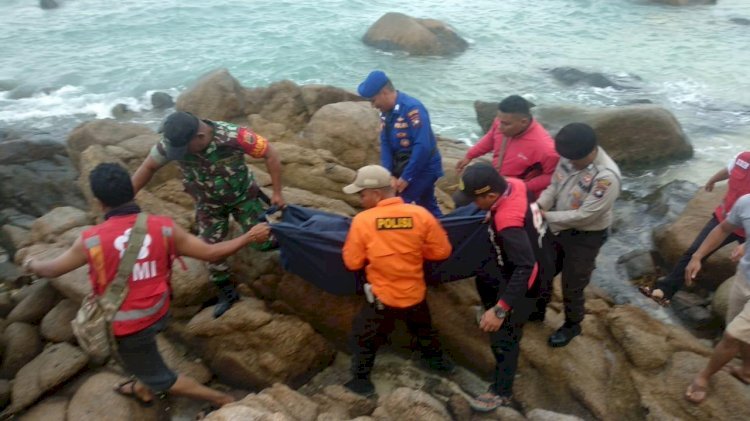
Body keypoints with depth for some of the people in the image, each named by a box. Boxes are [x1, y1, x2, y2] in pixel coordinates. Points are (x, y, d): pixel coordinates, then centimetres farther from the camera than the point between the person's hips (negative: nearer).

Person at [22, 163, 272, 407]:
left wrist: (31, 264, 23)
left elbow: (51, 270, -1)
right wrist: (249, 237, 1)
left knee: (160, 377, 16)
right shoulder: (163, 228, -16)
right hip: (158, 313, 4)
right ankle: (144, 388, 56)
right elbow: (211, 253, -11)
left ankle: (223, 400, 21)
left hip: (126, 327, -4)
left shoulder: (92, 240, -21)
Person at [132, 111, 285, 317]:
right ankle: (227, 292, 25)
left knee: (263, 240, -4)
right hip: (209, 204, 3)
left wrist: (277, 193, -23)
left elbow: (270, 154, -25)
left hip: (242, 195, -2)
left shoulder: (232, 136, -36)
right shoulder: (172, 142, -27)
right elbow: (148, 167, -10)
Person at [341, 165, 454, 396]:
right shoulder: (421, 214, -14)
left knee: (364, 336, 20)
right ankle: (437, 360, 50)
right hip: (415, 293, 3)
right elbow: (442, 251, -5)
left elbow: (352, 262, -9)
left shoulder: (362, 220, -18)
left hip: (382, 298, -3)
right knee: (424, 329, 30)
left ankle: (361, 380, 29)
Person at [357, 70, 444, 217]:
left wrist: (406, 177, -23)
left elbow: (423, 147, -29)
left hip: (422, 168, -8)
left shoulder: (412, 108, -24)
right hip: (403, 166, 8)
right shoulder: (386, 111, 0)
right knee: (428, 208, 18)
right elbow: (385, 144, 1)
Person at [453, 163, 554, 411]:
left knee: (503, 336, 2)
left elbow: (525, 268, -45)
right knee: (485, 280, 33)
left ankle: (502, 393, 21)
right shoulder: (513, 185, -16)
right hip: (514, 265, 9)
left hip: (524, 278, -9)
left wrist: (500, 310, -45)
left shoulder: (508, 223, -42)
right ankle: (490, 318, 58)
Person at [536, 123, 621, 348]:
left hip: (585, 237, -6)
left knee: (572, 285, 11)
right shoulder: (571, 157, -12)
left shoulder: (607, 177, -33)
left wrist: (546, 216, -25)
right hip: (559, 227, 7)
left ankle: (572, 325, 39)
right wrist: (538, 206, -19)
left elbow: (584, 216, -29)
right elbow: (554, 186, -1)